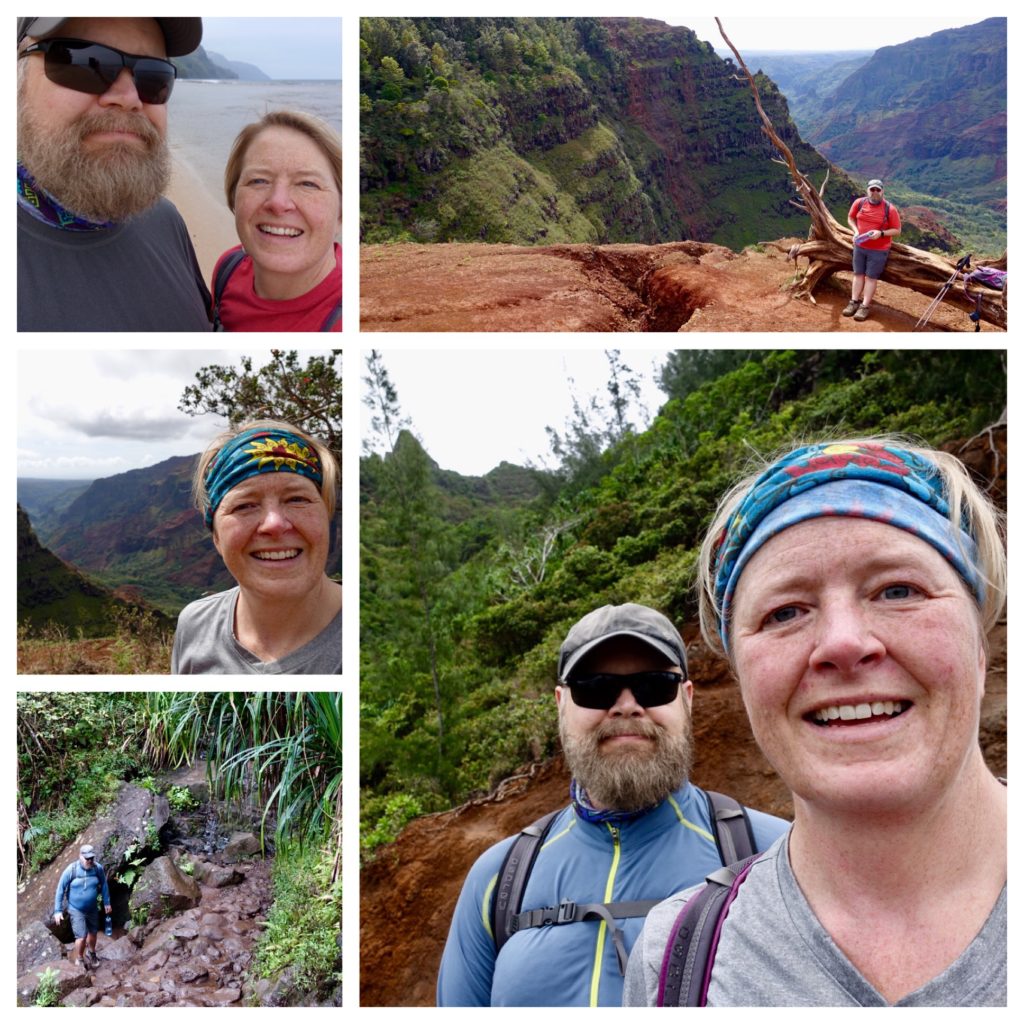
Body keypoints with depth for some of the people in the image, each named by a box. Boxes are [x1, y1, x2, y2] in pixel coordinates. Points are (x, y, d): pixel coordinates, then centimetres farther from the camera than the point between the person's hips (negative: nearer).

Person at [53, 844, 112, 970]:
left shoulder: (98, 868, -15)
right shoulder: (71, 870, -23)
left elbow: (103, 884, 2)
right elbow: (60, 889, -13)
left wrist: (106, 902, 9)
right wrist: (58, 910, -13)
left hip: (92, 908, 3)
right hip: (76, 909, -3)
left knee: (93, 933, 18)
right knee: (82, 936, -8)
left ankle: (91, 953, 48)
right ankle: (79, 960, 19)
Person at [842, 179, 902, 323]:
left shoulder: (890, 209, -14)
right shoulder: (859, 203, -5)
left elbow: (897, 230, -9)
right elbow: (850, 217, 12)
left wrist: (881, 233, -25)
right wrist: (856, 231, -7)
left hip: (879, 250, -4)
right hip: (859, 246, 4)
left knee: (871, 277, 0)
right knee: (858, 274, 10)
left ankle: (865, 307, 3)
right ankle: (854, 302, 20)